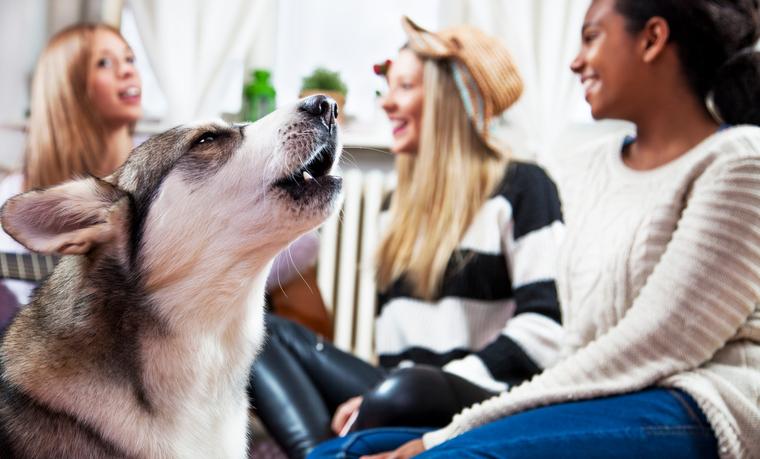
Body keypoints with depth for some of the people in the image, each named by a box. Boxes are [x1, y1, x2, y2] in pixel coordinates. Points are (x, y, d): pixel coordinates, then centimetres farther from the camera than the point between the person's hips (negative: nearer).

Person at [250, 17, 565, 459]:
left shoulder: (520, 187, -2)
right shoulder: (403, 205, 20)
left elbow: (546, 326, -13)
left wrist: (445, 381, -17)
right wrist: (375, 396, -2)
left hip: (487, 401, -7)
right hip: (400, 392, 7)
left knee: (409, 390, -39)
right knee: (269, 333, -6)